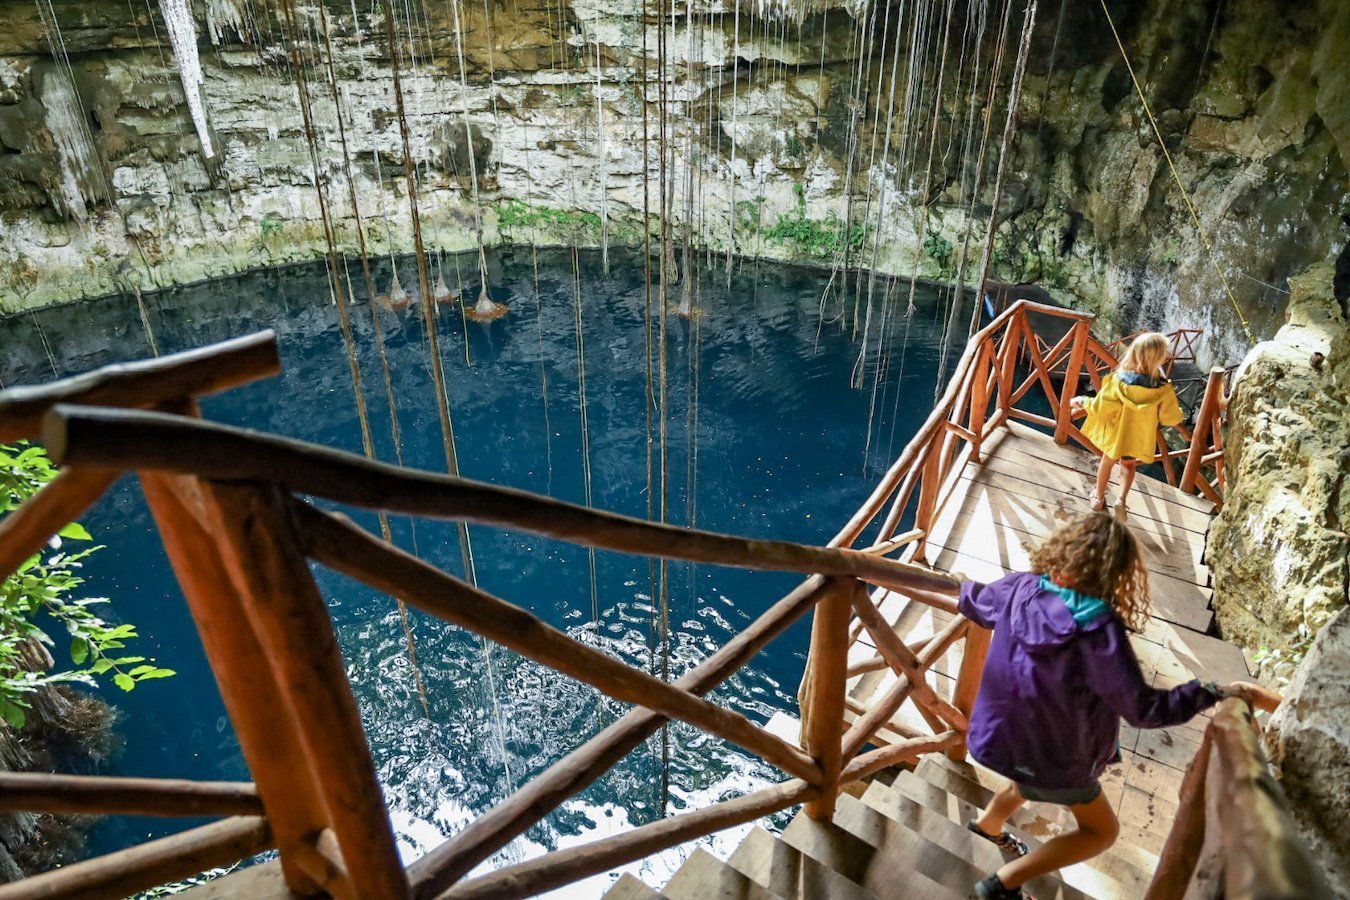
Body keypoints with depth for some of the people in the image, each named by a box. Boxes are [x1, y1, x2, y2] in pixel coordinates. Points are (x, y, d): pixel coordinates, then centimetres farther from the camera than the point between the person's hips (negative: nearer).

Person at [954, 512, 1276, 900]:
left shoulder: (1018, 588, -14)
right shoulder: (1099, 630, -31)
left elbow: (974, 602, 7)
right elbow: (1143, 709, -27)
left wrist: (964, 585, 31)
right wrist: (1220, 692, -22)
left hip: (1002, 733, 6)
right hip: (1053, 753, -6)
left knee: (1027, 783, 39)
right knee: (1101, 830, 20)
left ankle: (988, 825, 64)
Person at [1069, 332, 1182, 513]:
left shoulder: (1119, 380, -30)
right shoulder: (1164, 390, -28)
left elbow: (1100, 407, -22)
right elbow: (1171, 418, -13)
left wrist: (1082, 402, -4)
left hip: (1115, 431, 0)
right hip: (1139, 437, 0)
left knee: (1108, 461, 27)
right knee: (1128, 465, 29)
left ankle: (1099, 498, 43)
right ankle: (1122, 499, 13)